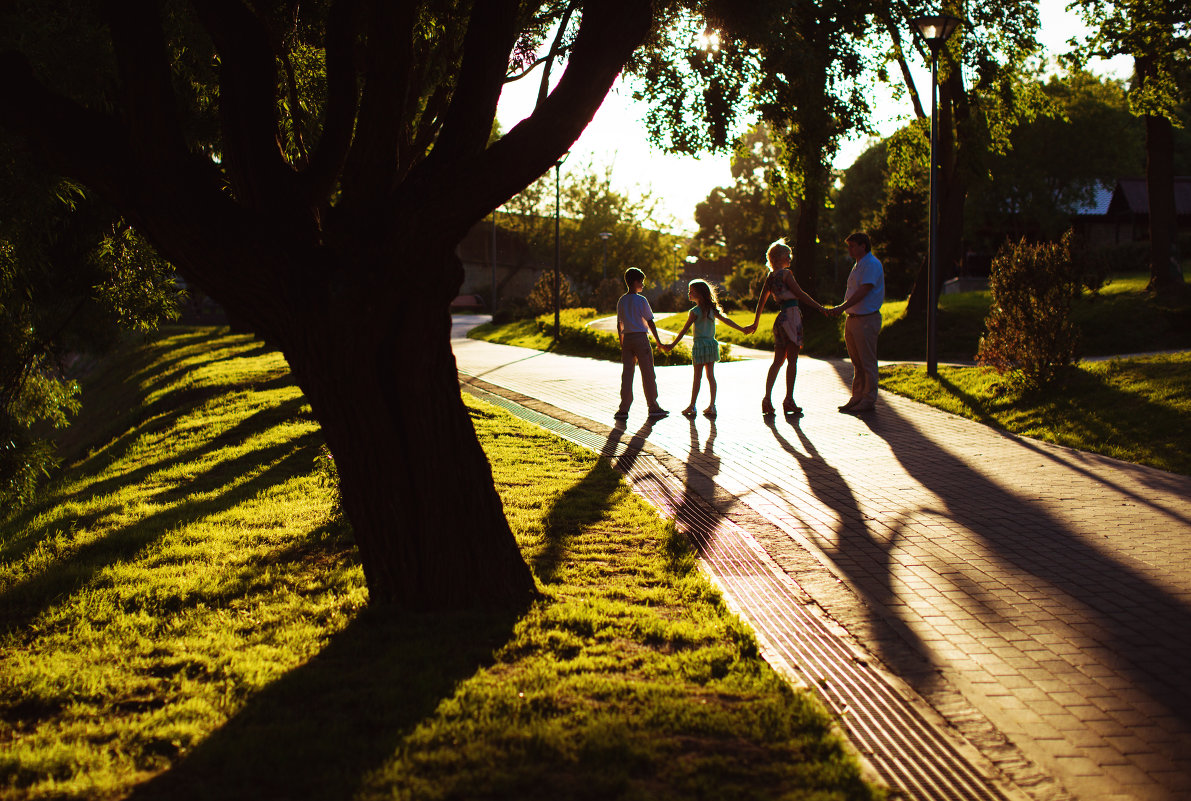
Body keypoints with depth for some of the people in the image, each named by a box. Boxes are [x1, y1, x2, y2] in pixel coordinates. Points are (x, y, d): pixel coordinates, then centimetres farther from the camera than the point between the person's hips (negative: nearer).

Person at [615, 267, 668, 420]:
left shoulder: (621, 301, 9)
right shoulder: (641, 300, -8)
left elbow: (619, 324, 12)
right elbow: (650, 322, -7)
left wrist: (622, 344, 18)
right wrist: (658, 341, 0)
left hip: (627, 339, 5)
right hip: (641, 337, -5)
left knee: (627, 373, 5)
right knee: (648, 373, 2)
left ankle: (623, 409, 1)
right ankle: (653, 407, 7)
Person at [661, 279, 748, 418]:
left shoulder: (695, 312, -10)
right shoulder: (712, 309, 6)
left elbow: (684, 330, -12)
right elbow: (726, 320, 10)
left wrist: (672, 345, -9)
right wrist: (742, 329, 19)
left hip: (700, 345, -6)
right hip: (711, 344, 6)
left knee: (697, 377, -2)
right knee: (711, 376, 7)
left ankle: (692, 406, 3)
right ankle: (712, 406, 6)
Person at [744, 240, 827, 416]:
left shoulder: (770, 277, 11)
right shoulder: (786, 274, -11)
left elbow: (761, 300, 17)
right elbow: (800, 294, -12)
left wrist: (756, 323, 25)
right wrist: (820, 308, -7)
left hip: (781, 317, 7)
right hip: (791, 315, -7)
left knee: (778, 361, 9)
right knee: (792, 360, 0)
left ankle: (767, 399, 2)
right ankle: (789, 400, 4)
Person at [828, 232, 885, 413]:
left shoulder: (872, 264, -12)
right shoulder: (858, 265, 18)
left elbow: (863, 291, -21)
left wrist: (843, 307, -25)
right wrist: (840, 309, 15)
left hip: (867, 320, -10)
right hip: (853, 320, 10)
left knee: (867, 362, -4)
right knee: (857, 363, 13)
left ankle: (869, 400, 1)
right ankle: (857, 397, 19)